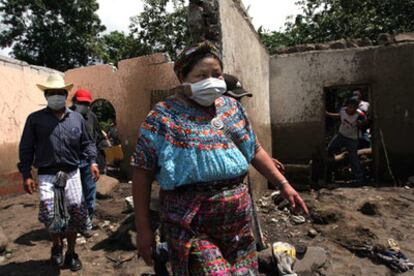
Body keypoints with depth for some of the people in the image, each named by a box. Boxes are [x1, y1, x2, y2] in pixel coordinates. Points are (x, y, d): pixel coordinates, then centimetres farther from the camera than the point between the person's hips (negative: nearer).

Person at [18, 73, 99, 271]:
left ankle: (71, 253, 27)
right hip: (47, 175, -2)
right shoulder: (35, 119, 3)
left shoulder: (77, 118, 8)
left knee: (75, 213, 4)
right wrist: (26, 175, -3)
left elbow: (86, 143, 12)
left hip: (72, 174, 2)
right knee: (50, 213, -13)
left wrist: (92, 161, -3)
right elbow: (26, 149, 4)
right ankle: (57, 245, 21)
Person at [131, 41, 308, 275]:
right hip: (191, 225, -4)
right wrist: (143, 228, -9)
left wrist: (284, 184, 9)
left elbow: (255, 149, 15)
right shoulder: (164, 115, -8)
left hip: (239, 216, 5)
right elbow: (142, 171, -7)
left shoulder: (232, 107, 8)